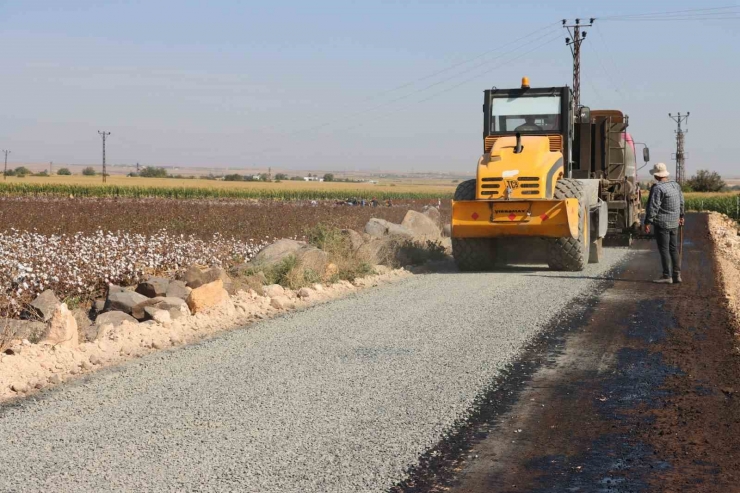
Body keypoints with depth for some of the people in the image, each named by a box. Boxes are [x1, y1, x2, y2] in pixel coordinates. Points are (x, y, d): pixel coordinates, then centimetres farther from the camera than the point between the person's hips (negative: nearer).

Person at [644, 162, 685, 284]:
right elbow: (681, 203, 20)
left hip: (662, 223, -8)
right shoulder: (676, 186, 8)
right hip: (674, 223, 8)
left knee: (664, 249, -3)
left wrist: (648, 222, -17)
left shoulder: (657, 188, -17)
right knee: (674, 249, 14)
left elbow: (653, 207, -20)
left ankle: (667, 276, -2)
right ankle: (677, 275, 17)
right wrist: (681, 216, 33)